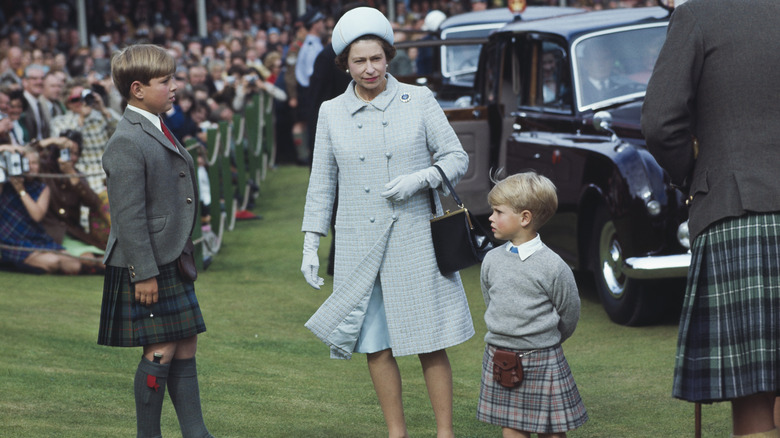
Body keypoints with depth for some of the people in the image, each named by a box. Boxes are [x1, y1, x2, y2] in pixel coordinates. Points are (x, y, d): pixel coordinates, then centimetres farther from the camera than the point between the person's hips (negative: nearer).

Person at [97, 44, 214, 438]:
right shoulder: (127, 143, -17)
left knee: (186, 346, 10)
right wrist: (144, 273, -21)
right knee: (161, 350, -4)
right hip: (147, 268, -10)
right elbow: (128, 216, -20)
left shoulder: (158, 133, 15)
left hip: (172, 263, 10)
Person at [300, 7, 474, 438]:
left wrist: (420, 178, -16)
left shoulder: (419, 101, 0)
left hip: (414, 240, -2)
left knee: (430, 343, 0)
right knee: (376, 344, 6)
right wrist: (310, 245, 7)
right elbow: (321, 182, 10)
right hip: (359, 247, 2)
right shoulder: (331, 113, 6)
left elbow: (457, 158, 3)